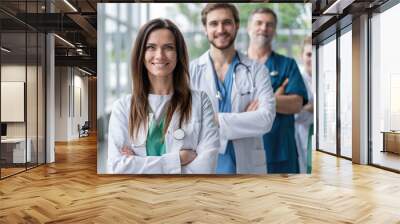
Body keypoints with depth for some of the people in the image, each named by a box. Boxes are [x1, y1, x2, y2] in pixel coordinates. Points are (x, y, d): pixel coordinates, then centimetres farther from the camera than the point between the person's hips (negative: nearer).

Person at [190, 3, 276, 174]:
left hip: (246, 166, 1)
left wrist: (216, 120, -19)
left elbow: (266, 118, -12)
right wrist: (245, 121, -14)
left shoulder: (257, 70, 0)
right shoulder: (190, 71, -2)